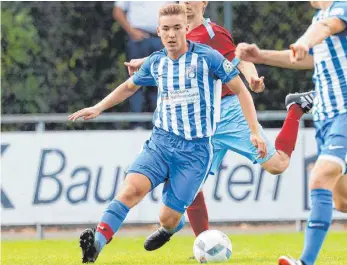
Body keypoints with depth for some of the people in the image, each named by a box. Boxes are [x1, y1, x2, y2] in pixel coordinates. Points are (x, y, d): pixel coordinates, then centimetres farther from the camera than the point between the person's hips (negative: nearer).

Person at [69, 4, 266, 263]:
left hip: (195, 150, -3)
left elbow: (241, 90, -1)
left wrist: (255, 131, -8)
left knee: (168, 219, -4)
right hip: (161, 142, 3)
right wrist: (98, 108, 18)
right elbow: (129, 87, 27)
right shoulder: (155, 62, 6)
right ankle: (96, 244, -37)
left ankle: (169, 228, 35)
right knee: (131, 189, -26)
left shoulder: (207, 57, -7)